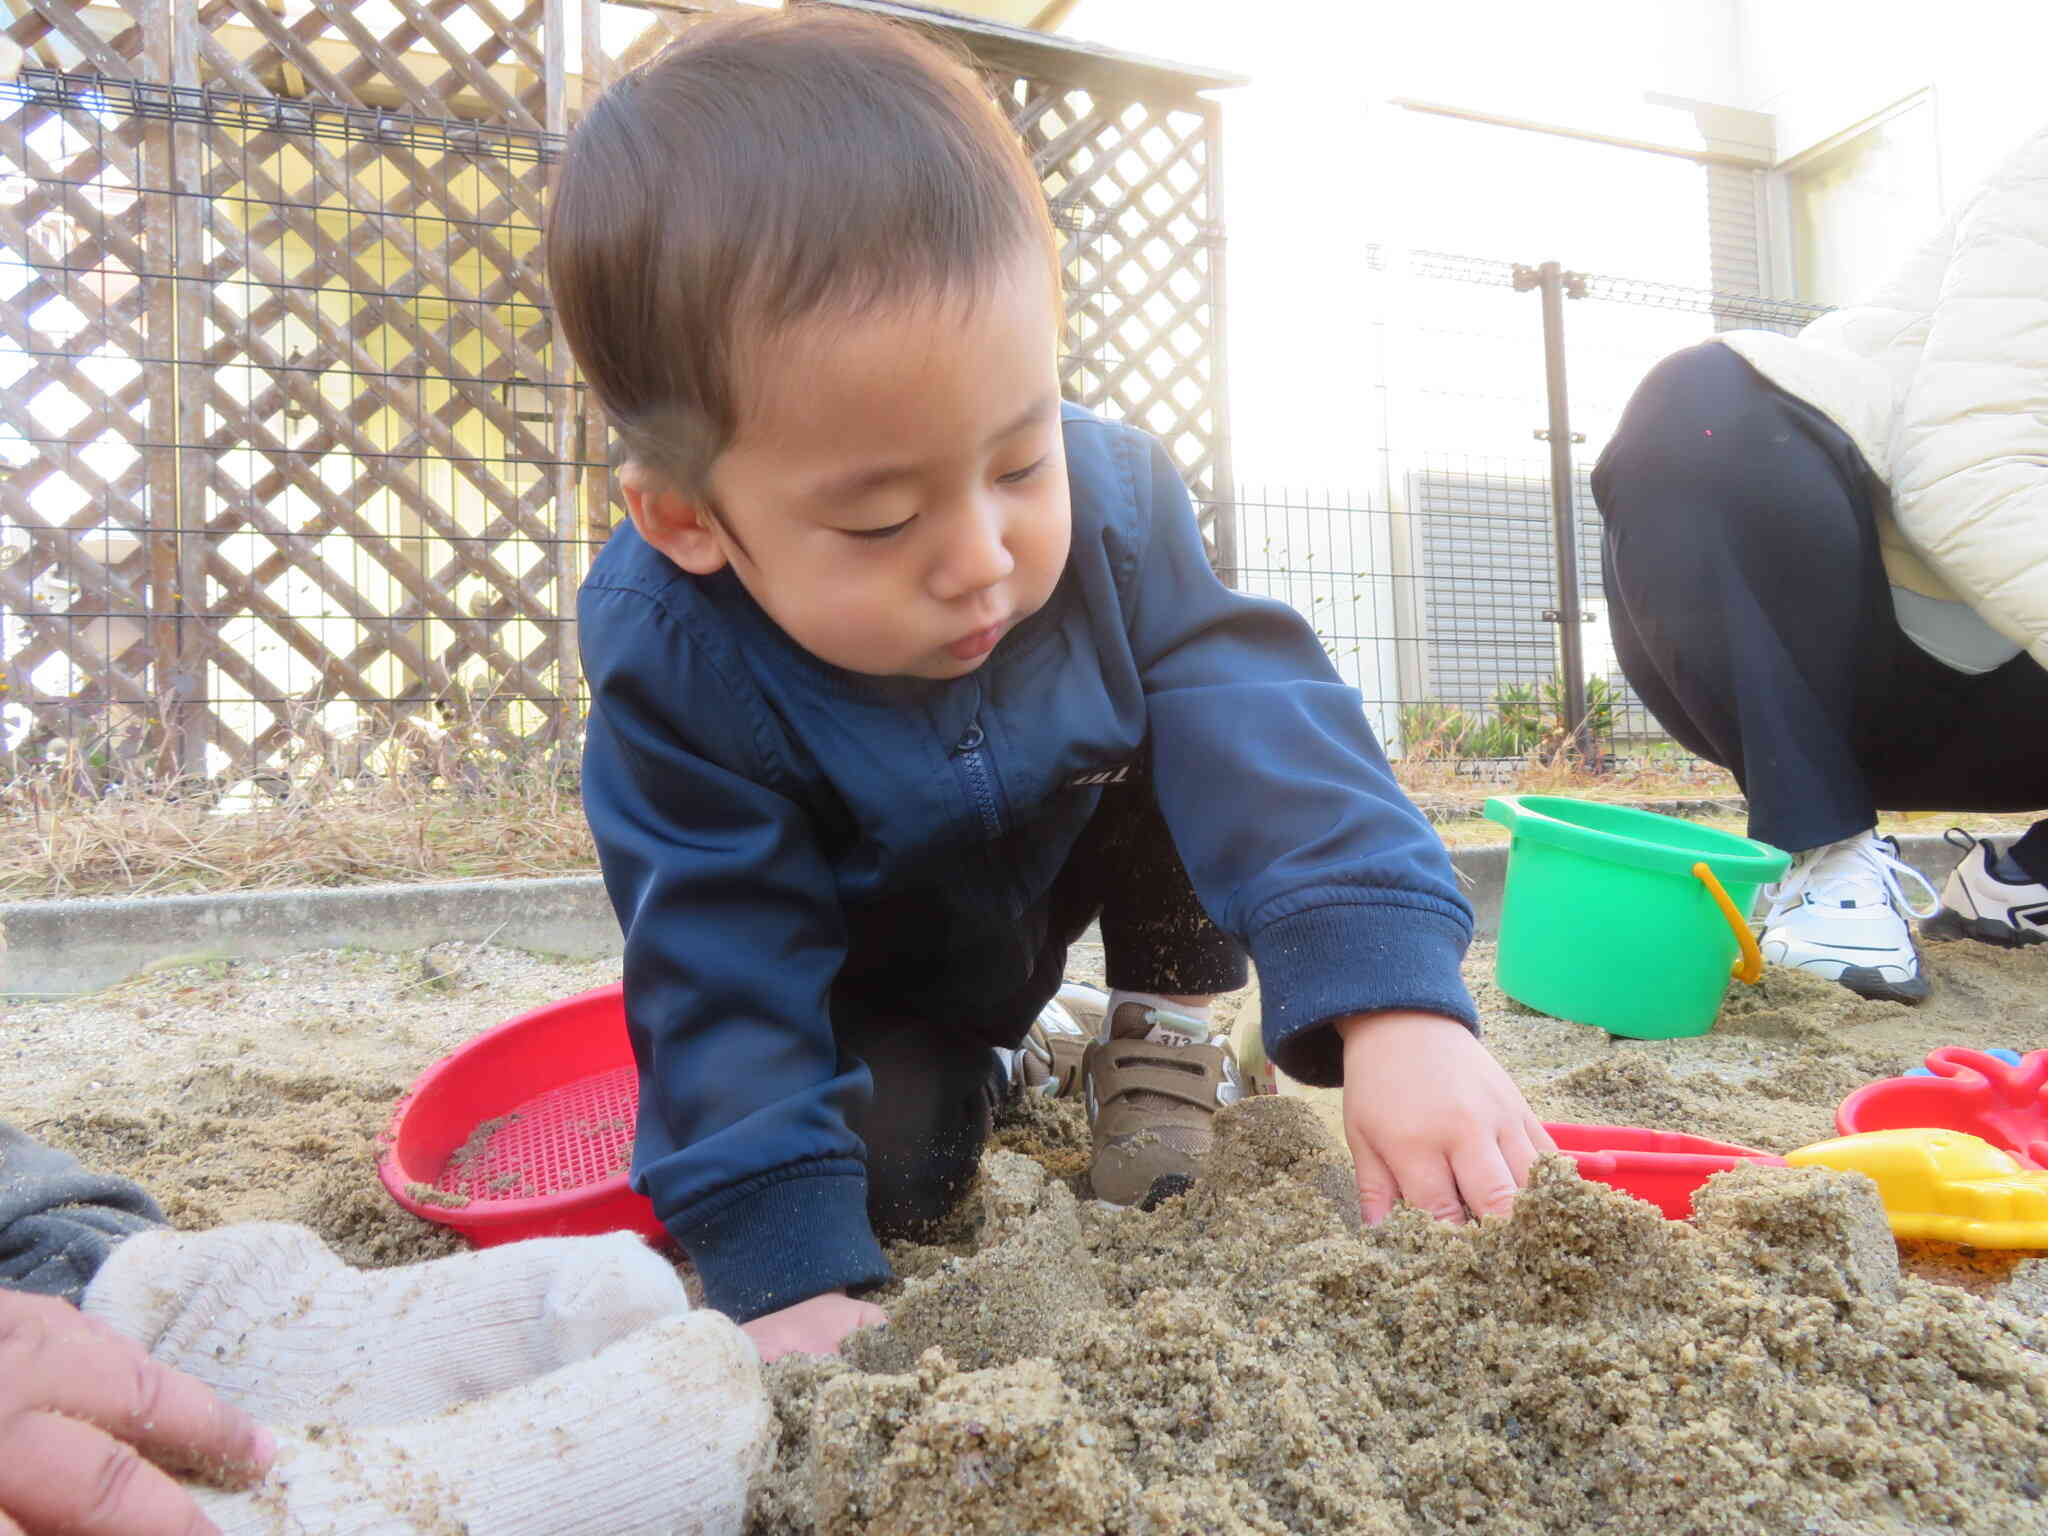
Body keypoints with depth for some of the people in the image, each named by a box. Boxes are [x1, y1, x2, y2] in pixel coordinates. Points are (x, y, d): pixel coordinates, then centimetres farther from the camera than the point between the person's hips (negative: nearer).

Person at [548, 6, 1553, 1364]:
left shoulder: (1111, 504, -29)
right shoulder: (671, 662, -34)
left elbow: (1263, 732, -36)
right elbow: (726, 973, -30)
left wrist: (1397, 1008, -50)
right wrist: (789, 1276, -36)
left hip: (1066, 875, 1)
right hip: (873, 977, 0)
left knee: (1183, 725, -24)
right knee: (890, 1165, -21)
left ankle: (1163, 1029, -5)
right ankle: (973, 1072, 14)